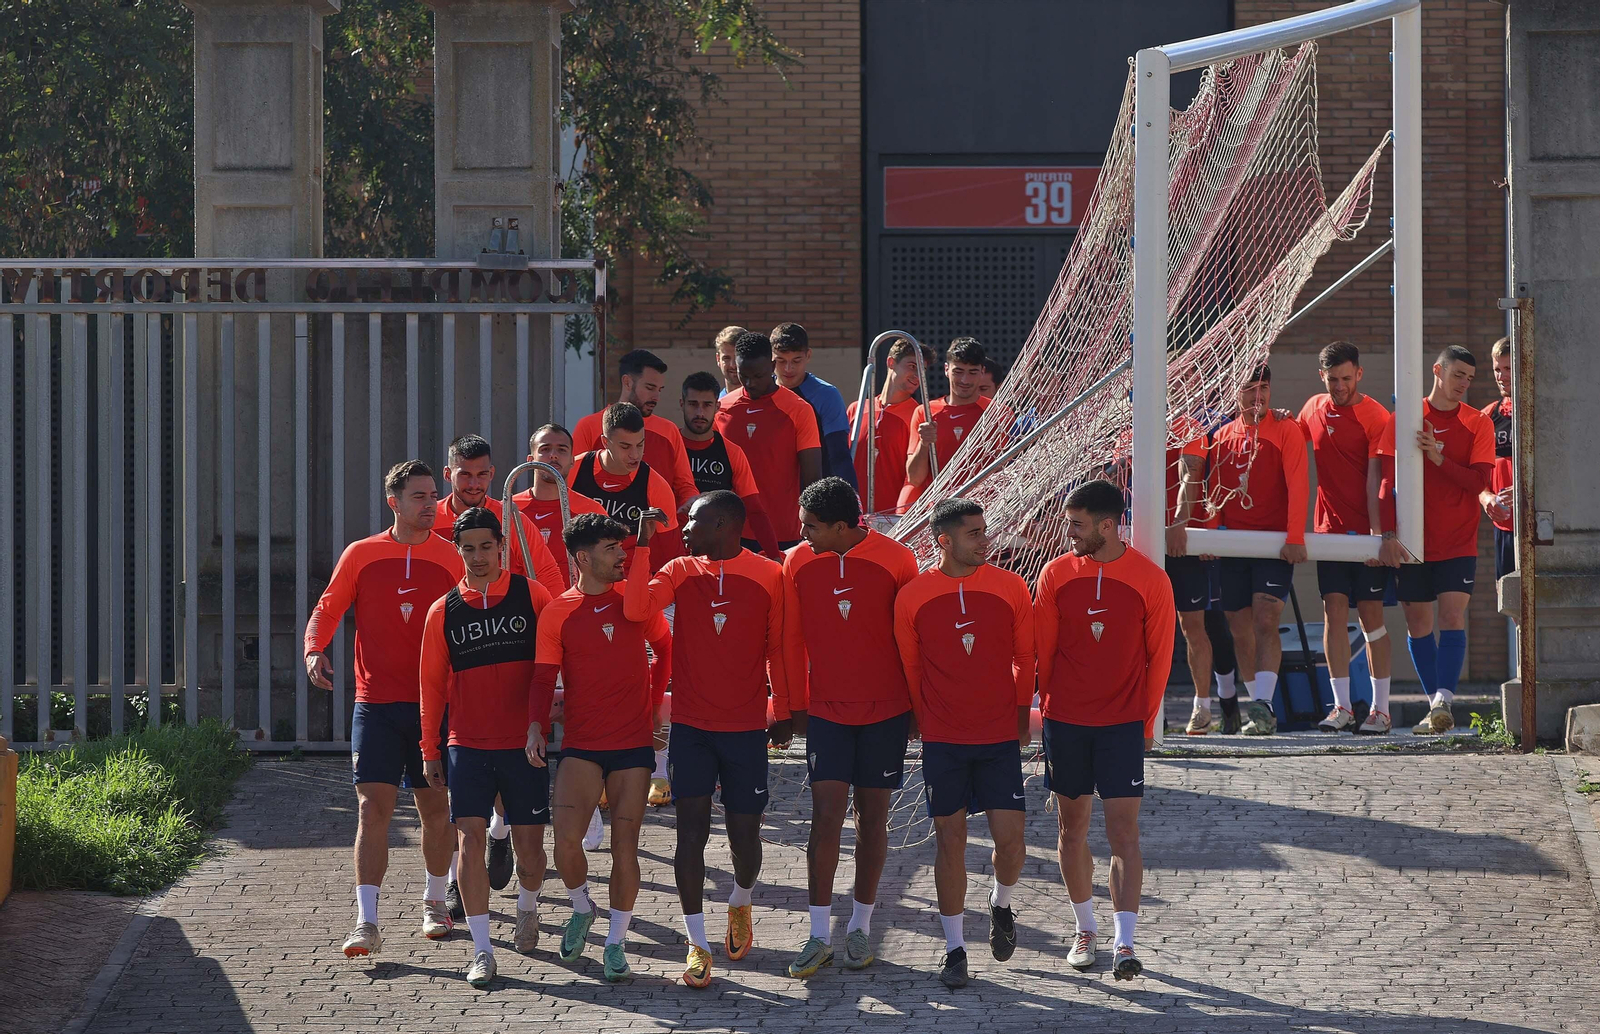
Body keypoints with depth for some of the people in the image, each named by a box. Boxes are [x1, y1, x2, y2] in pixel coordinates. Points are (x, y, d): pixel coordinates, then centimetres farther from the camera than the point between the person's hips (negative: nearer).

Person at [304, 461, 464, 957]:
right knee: (372, 807, -9)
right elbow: (327, 608, 6)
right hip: (376, 702, -1)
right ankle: (366, 922, -12)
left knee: (435, 807, 9)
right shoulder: (361, 554, 3)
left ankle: (436, 902, 29)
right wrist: (314, 650, -13)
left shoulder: (451, 559, 4)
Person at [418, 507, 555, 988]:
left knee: (529, 842, 5)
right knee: (470, 837, -11)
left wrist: (538, 724, -11)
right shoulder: (444, 611, 4)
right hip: (468, 745, 1)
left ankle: (527, 908, 38)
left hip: (524, 745, -1)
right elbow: (432, 683, 10)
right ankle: (481, 949, -8)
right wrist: (430, 750, 11)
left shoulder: (531, 595, 0)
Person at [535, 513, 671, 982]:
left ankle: (617, 941, 11)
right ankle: (581, 908, 16)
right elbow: (544, 677, -2)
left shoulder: (636, 598, 5)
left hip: (634, 742, 1)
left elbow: (665, 647, 19)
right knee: (566, 840, -14)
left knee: (624, 844, -1)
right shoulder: (558, 613, -1)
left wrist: (653, 698, 12)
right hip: (581, 745, -1)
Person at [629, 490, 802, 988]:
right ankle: (697, 944, -2)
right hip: (690, 725, 1)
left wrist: (787, 713, 4)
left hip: (746, 728, -1)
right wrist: (641, 546, -18)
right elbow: (637, 609, -15)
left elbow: (781, 647, 2)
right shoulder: (680, 572, 2)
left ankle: (741, 904, 39)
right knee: (691, 829, -7)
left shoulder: (769, 577, -2)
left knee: (744, 832, 5)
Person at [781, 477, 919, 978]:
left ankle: (860, 926, 17)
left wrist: (916, 706, 4)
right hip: (826, 708, 1)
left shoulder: (895, 561, -9)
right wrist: (789, 706, 7)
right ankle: (819, 934, -1)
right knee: (825, 815, -5)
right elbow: (791, 639, 6)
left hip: (885, 711, -1)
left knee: (872, 815, 6)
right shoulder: (797, 562, -3)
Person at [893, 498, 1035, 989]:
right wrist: (926, 724, 9)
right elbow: (909, 668, 7)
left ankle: (1002, 906, 27)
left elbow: (1025, 659, 8)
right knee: (950, 838, 1)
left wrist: (1021, 717, 9)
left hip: (1001, 736, 0)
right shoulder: (912, 597, -4)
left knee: (1009, 836, -6)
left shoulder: (1010, 588, -2)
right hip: (942, 740, 0)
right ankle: (954, 949, 10)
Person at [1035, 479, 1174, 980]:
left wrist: (1146, 722, 4)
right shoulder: (1056, 573, -1)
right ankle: (1085, 930, 24)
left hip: (1123, 723, -2)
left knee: (1123, 831, -9)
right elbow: (1043, 651, 7)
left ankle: (1124, 942, -11)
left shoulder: (1149, 580, -6)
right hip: (1065, 721, 2)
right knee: (1072, 826, 9)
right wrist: (1050, 710, 8)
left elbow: (1159, 657, 2)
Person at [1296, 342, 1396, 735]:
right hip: (1329, 529, 4)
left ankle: (1381, 709, 2)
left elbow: (1375, 480, -13)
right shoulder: (1313, 408, 9)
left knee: (1371, 613, -2)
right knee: (1334, 610, -2)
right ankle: (1341, 706, 0)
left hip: (1366, 532, -4)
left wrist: (1376, 533, -19)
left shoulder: (1375, 417, -7)